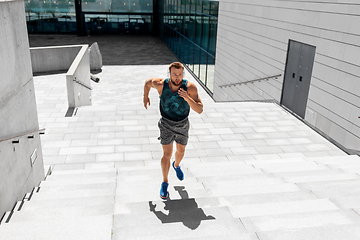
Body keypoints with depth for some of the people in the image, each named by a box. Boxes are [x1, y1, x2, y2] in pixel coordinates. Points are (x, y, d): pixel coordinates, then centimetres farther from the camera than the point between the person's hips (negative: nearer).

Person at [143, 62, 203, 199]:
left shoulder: (190, 87, -26)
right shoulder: (161, 85, -24)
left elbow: (199, 110, -29)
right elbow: (148, 82, -1)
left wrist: (187, 98, -44)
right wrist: (145, 97, 13)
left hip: (183, 125, 2)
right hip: (166, 124, -1)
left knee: (181, 151, 21)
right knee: (167, 154, -4)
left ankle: (176, 165, 56)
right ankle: (165, 183, 17)